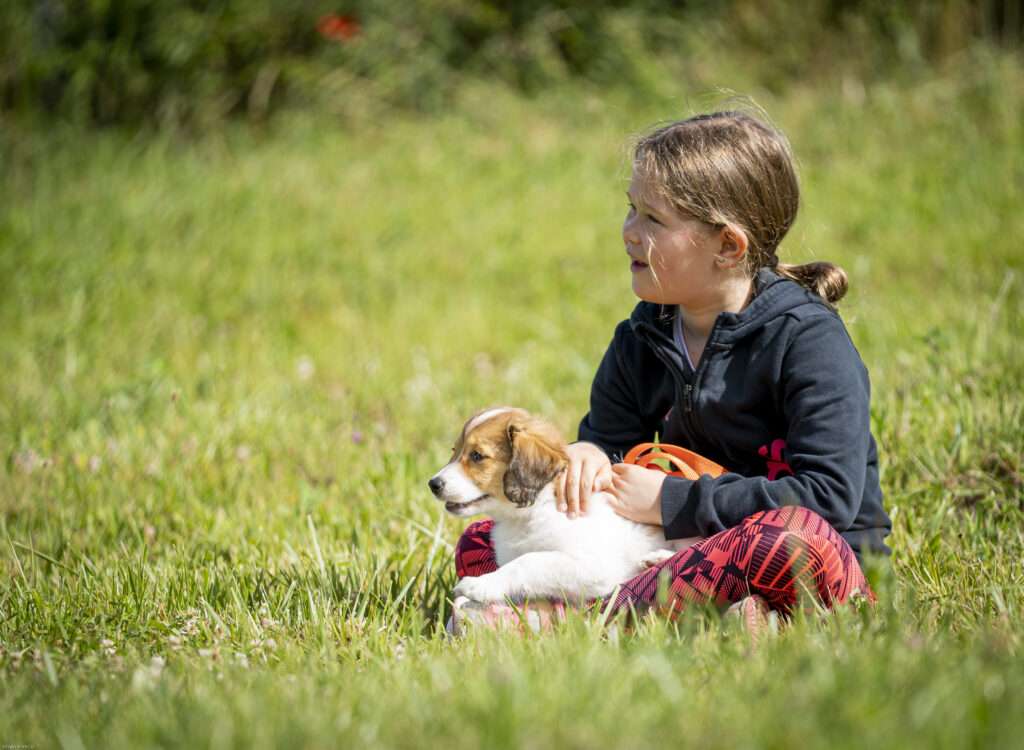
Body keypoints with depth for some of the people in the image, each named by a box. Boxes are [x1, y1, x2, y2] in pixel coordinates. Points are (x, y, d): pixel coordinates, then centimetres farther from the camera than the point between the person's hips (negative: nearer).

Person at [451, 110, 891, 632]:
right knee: (480, 545, -4)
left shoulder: (807, 337, -13)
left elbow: (830, 495, -23)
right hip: (695, 554, 6)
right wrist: (586, 456, -11)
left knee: (792, 537, -43)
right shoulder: (639, 343, 7)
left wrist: (671, 501, -19)